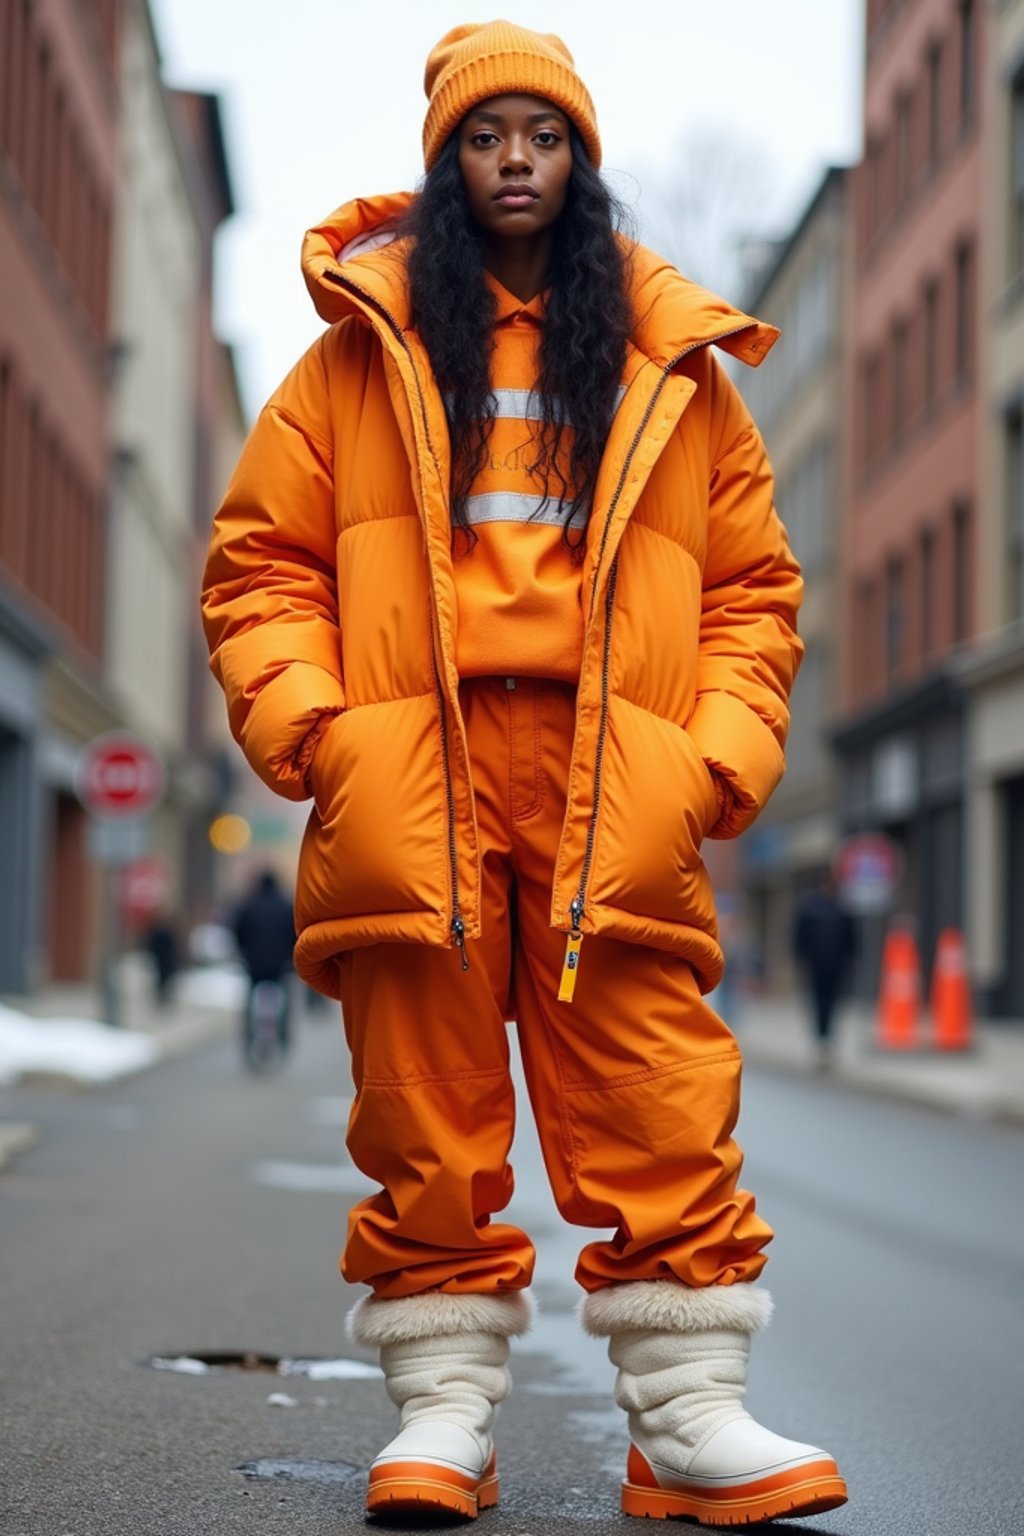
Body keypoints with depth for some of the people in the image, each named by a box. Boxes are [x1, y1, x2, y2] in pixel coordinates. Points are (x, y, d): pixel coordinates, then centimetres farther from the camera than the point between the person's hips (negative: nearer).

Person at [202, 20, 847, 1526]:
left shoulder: (672, 360, 16)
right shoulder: (364, 343, 14)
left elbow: (752, 581, 16)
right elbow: (261, 558, 10)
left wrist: (728, 751, 1)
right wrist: (304, 722, -5)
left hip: (615, 797, 0)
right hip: (405, 784, 0)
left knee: (656, 1115, -3)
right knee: (428, 1116, 2)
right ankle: (442, 1411, 11)